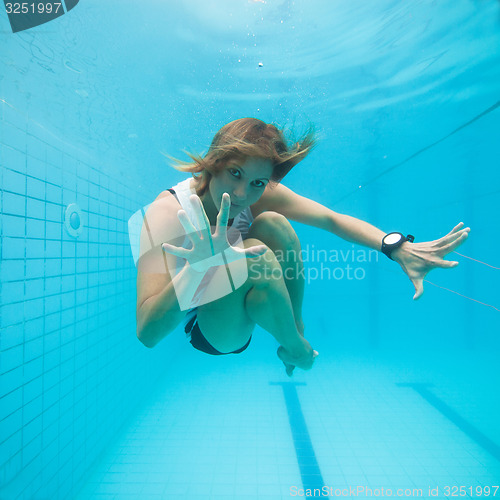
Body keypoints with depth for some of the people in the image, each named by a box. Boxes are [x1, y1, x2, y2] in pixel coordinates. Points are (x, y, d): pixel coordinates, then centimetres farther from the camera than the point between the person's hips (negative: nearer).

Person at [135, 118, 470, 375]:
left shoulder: (260, 194, -17)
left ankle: (295, 327, -3)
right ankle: (296, 349, -7)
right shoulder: (168, 213, -31)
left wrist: (397, 247, -36)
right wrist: (195, 268, -55)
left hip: (242, 303, 4)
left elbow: (331, 219, -20)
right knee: (255, 259, -36)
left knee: (273, 223, -26)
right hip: (206, 330, -3)